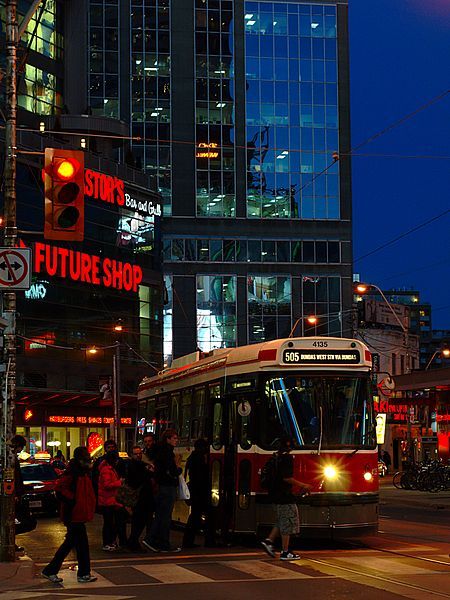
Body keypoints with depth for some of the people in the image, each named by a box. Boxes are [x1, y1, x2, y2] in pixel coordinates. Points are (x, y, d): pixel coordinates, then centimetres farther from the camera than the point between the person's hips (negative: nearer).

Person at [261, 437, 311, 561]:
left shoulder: (276, 457, 13)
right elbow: (287, 478, -21)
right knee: (288, 523, -3)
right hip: (284, 495, -10)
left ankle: (268, 541, 11)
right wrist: (302, 485, -12)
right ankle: (285, 552, -1)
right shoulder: (286, 458, -16)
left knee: (282, 522, 19)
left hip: (276, 494, 10)